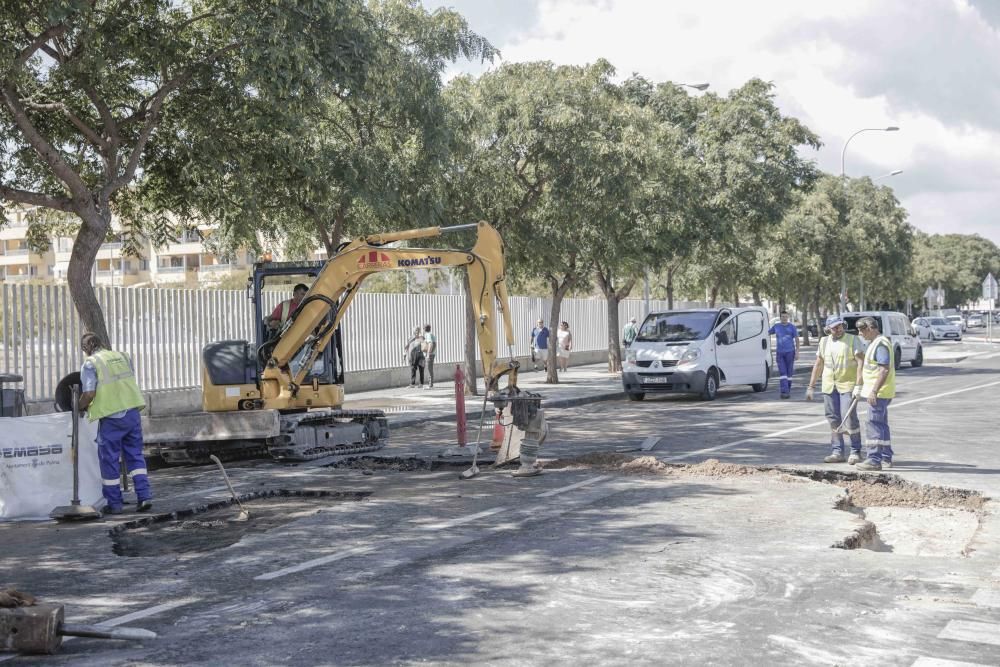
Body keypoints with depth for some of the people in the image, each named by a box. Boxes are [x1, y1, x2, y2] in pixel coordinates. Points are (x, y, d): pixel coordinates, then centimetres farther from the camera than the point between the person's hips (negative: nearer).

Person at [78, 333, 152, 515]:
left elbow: (89, 393, -12)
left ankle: (114, 503, 12)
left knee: (110, 459, 7)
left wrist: (80, 406, 6)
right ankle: (144, 496, 4)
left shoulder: (90, 363, -5)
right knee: (135, 455, 13)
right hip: (132, 412, 5)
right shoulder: (122, 357, 11)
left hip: (111, 417, -5)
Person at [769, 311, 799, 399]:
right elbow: (768, 333, 24)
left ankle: (788, 390, 17)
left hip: (790, 352, -1)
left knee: (789, 372, 5)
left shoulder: (792, 327, 3)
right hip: (779, 352, 1)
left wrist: (797, 351, -5)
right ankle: (784, 391, -15)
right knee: (783, 373, -8)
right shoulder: (776, 326, 8)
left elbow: (796, 339, 2)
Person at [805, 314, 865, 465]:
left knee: (850, 418, -11)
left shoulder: (853, 340, -3)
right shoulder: (824, 341, 12)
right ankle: (837, 452, 14)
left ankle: (856, 452, -1)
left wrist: (858, 385, -20)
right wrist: (811, 386, 12)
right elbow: (818, 364, 16)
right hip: (829, 386, 5)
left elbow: (861, 362, -10)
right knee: (833, 419, 6)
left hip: (847, 385, -5)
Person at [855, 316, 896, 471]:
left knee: (873, 424, -11)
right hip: (878, 392, 11)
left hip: (879, 393, -11)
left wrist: (874, 391, -26)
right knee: (881, 425, 15)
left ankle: (874, 459, -12)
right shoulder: (874, 343, 17)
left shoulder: (881, 344, -17)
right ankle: (886, 458, 23)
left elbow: (884, 370, -24)